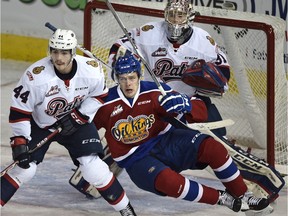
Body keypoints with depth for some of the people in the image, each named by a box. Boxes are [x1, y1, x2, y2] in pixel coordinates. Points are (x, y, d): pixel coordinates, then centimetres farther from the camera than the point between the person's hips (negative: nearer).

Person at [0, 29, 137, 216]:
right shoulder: (35, 76, -31)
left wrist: (79, 116, -13)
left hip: (77, 122, 1)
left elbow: (98, 95, -2)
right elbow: (19, 110, -21)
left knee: (93, 167, -10)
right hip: (39, 124, -1)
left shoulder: (92, 70, -24)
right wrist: (19, 142, -24)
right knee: (25, 169, -9)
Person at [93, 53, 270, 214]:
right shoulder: (105, 104, -9)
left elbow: (201, 112, -8)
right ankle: (221, 199, -20)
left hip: (165, 142, 2)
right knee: (167, 180, -36)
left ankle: (243, 196, -11)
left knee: (210, 146, -24)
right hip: (136, 160, -2)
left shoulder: (154, 92, -7)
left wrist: (184, 104, -28)